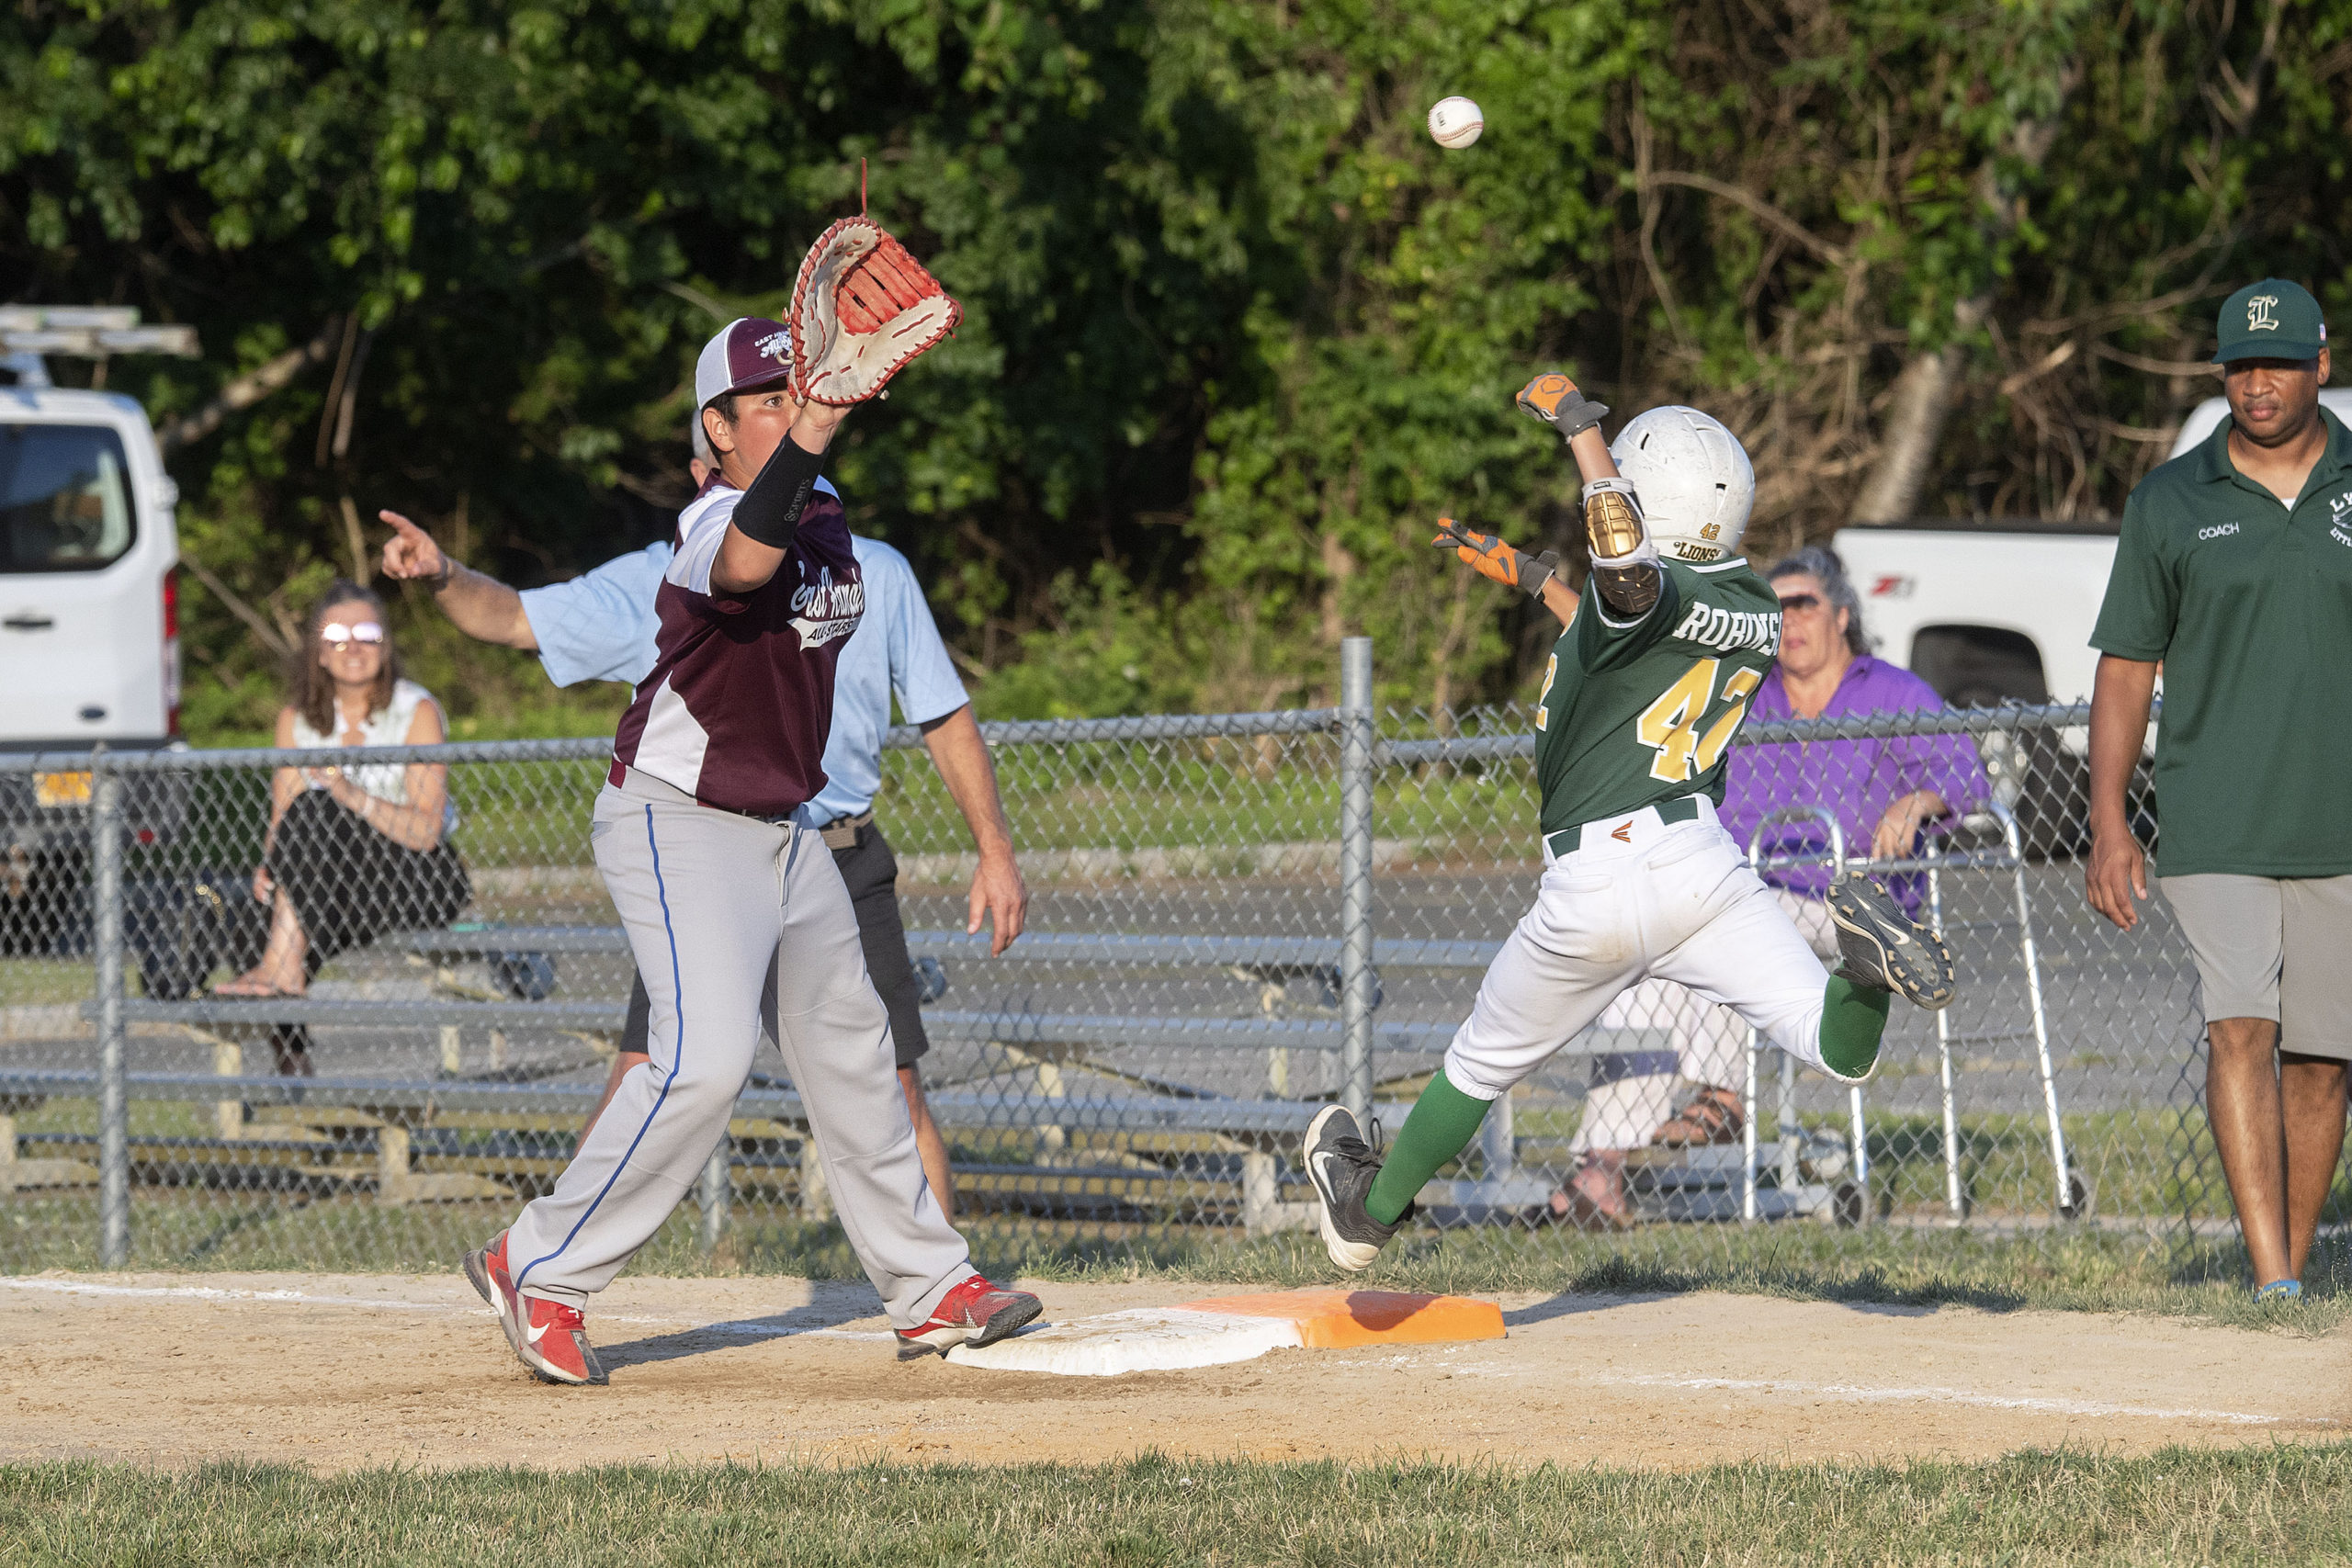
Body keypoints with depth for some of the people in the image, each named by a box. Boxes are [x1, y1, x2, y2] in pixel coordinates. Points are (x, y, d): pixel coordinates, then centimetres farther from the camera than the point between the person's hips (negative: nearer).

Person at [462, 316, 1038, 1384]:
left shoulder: (824, 513, 7)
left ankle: (927, 1288, 23)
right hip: (675, 822, -9)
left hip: (783, 827, 9)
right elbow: (745, 564, -47)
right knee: (706, 1056, -21)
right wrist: (808, 433, -58)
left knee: (849, 1047, 13)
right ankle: (539, 1270, -12)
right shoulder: (715, 520, -21)